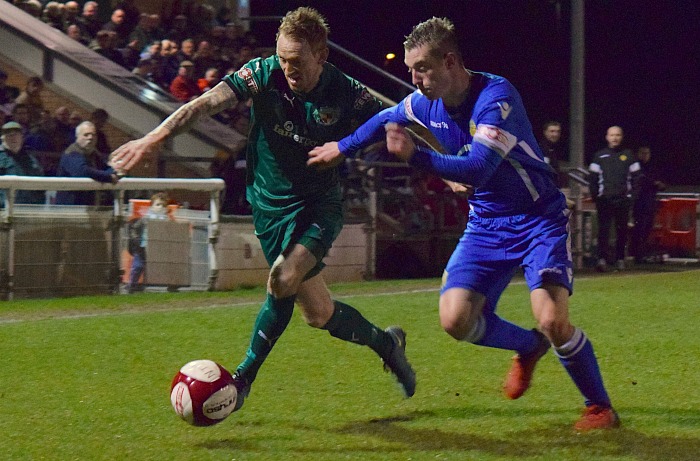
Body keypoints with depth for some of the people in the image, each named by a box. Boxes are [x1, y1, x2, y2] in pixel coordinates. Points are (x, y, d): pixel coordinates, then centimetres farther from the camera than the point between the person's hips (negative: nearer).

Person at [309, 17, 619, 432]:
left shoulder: (496, 96, -24)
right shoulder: (426, 103, -2)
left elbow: (479, 168, -33)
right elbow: (386, 120, 22)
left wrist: (416, 156, -35)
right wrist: (342, 148, 27)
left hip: (539, 217, -7)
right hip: (486, 223, 7)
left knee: (552, 319, -23)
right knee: (456, 318, -11)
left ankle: (601, 408, 0)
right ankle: (530, 347, 20)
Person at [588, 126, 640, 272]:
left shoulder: (628, 155, 10)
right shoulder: (599, 156, 9)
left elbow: (636, 177, 9)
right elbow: (592, 177, 9)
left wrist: (633, 195, -1)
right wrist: (595, 195, -1)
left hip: (623, 200, 1)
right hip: (604, 199, -1)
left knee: (622, 230, 5)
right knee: (603, 229, -12)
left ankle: (620, 259, 14)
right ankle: (602, 258, -19)